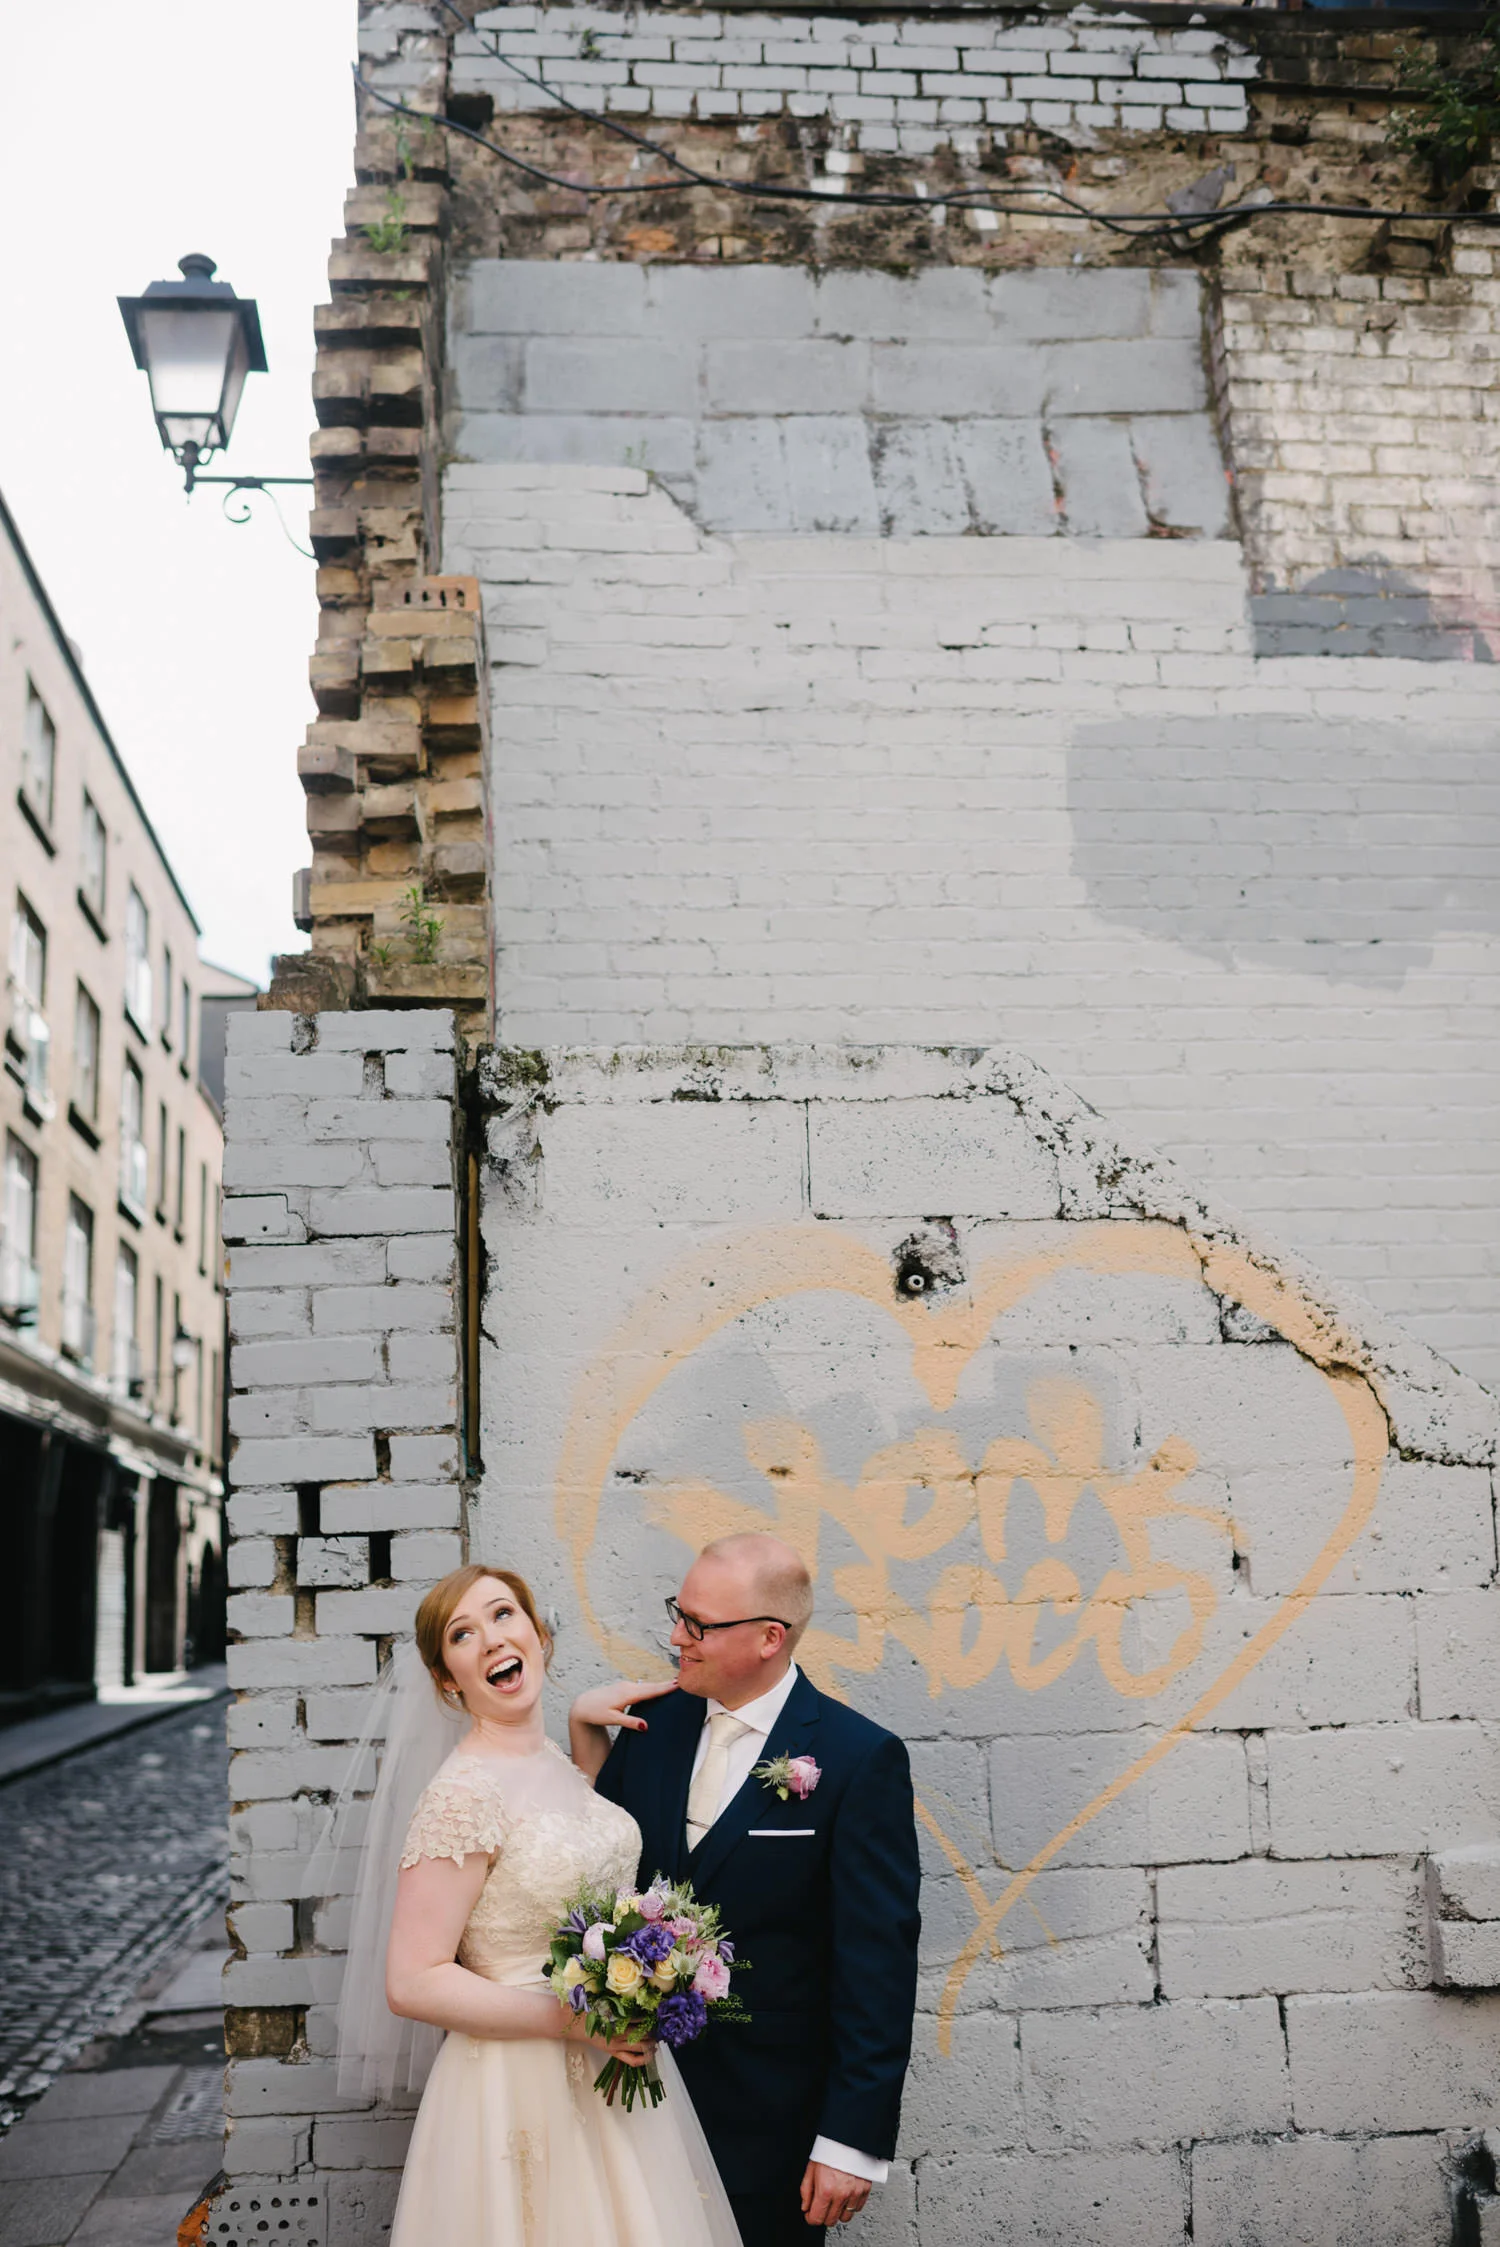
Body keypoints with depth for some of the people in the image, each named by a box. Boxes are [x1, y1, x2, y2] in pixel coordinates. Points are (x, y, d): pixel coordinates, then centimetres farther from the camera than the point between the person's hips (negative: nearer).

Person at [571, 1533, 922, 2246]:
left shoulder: (861, 1758, -15)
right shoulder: (655, 1722, 0)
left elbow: (877, 1957, -15)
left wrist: (854, 2139, -15)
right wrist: (583, 1727, -3)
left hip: (769, 2119, -4)